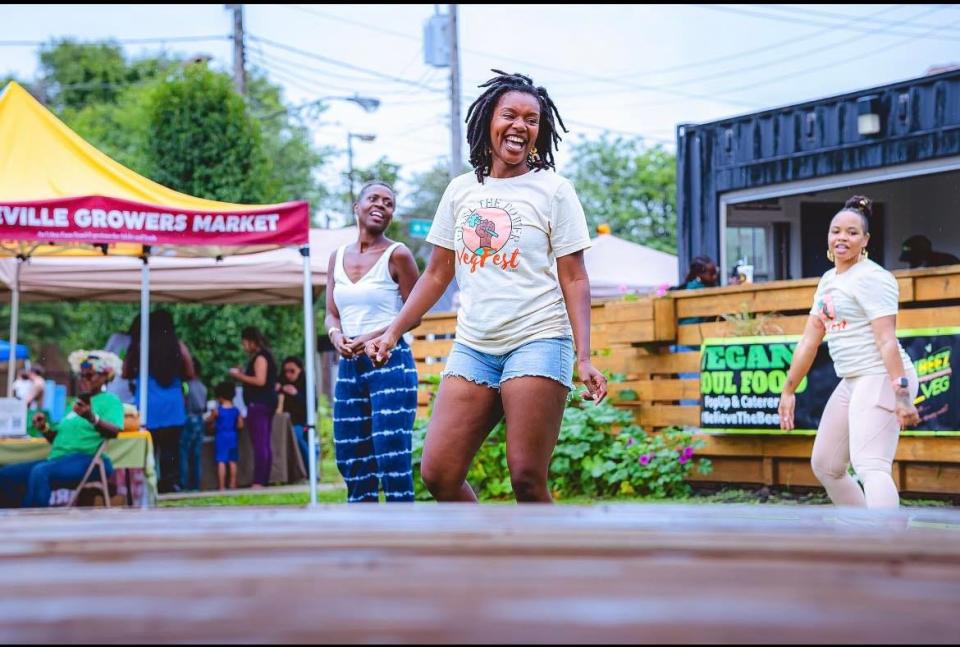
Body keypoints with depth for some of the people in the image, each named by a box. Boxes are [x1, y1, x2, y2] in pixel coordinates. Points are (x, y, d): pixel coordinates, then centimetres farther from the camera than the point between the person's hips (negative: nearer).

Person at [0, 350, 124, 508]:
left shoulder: (110, 400, 3)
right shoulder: (76, 402, 27)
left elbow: (114, 431, -16)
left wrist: (92, 418, -33)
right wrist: (44, 428, 6)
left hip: (87, 459, -9)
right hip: (59, 459, 9)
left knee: (39, 472, -35)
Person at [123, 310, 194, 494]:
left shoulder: (138, 346, 1)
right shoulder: (177, 346, 1)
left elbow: (126, 373, 7)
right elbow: (189, 374, 5)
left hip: (148, 406, 0)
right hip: (172, 406, 1)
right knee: (170, 446, 5)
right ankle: (170, 482, 2)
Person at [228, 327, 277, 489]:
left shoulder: (260, 357, -11)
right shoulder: (265, 356, 20)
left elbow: (260, 381, -21)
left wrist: (239, 376, -12)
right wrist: (244, 374, 17)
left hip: (258, 404, -11)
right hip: (267, 403, 11)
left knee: (259, 443, -13)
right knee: (265, 444, 11)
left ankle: (258, 481, -16)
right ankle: (264, 480, 13)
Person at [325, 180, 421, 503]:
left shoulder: (397, 255, -4)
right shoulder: (337, 257, 12)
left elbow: (414, 314, -5)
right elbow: (331, 313, 15)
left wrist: (373, 337, -17)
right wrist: (336, 335, -8)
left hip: (390, 362, -6)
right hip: (349, 366, 6)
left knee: (391, 455, -10)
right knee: (350, 456, 8)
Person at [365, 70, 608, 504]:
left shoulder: (553, 190, 2)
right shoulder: (461, 190, 13)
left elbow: (574, 279, -1)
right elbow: (437, 274, 18)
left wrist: (583, 357, -11)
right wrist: (394, 332, 12)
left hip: (537, 342, -4)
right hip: (472, 347, 4)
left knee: (527, 479, -10)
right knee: (437, 474, -4)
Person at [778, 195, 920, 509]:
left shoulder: (871, 278, -11)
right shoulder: (829, 280, 16)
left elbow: (887, 341, -20)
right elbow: (809, 341, 20)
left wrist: (902, 395, -26)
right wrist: (789, 390, 20)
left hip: (881, 378, -10)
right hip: (851, 382, 10)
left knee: (870, 466, -23)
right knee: (824, 465, 15)